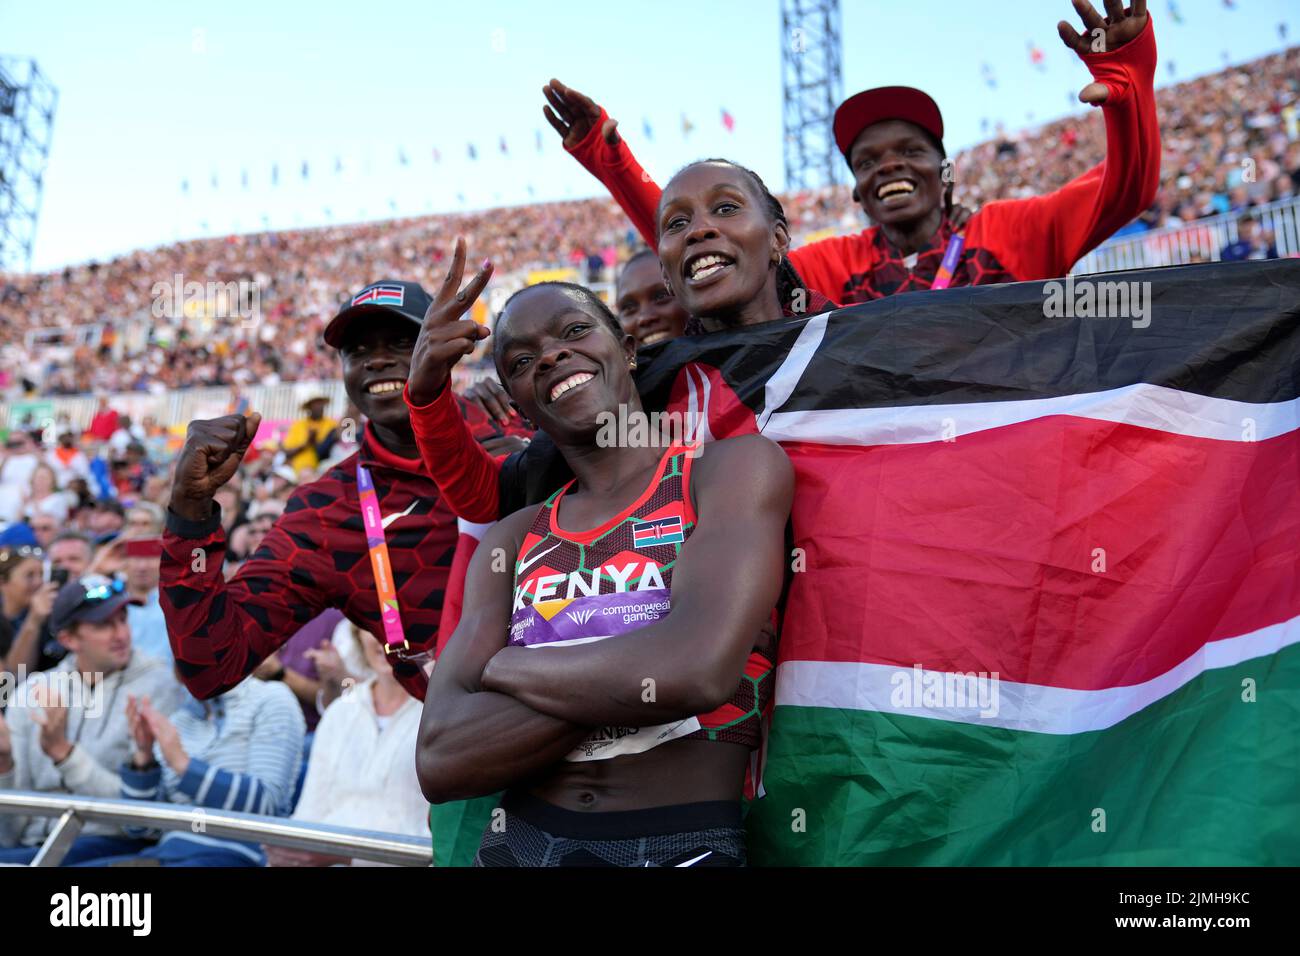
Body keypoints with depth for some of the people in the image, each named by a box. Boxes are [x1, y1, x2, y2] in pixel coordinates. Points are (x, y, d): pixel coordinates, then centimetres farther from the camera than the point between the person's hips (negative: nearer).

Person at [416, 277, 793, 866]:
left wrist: (503, 666, -6)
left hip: (687, 845, -4)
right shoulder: (512, 542, 8)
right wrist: (637, 677, -15)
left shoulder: (733, 465, -4)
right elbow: (439, 761, -4)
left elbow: (699, 670, -22)